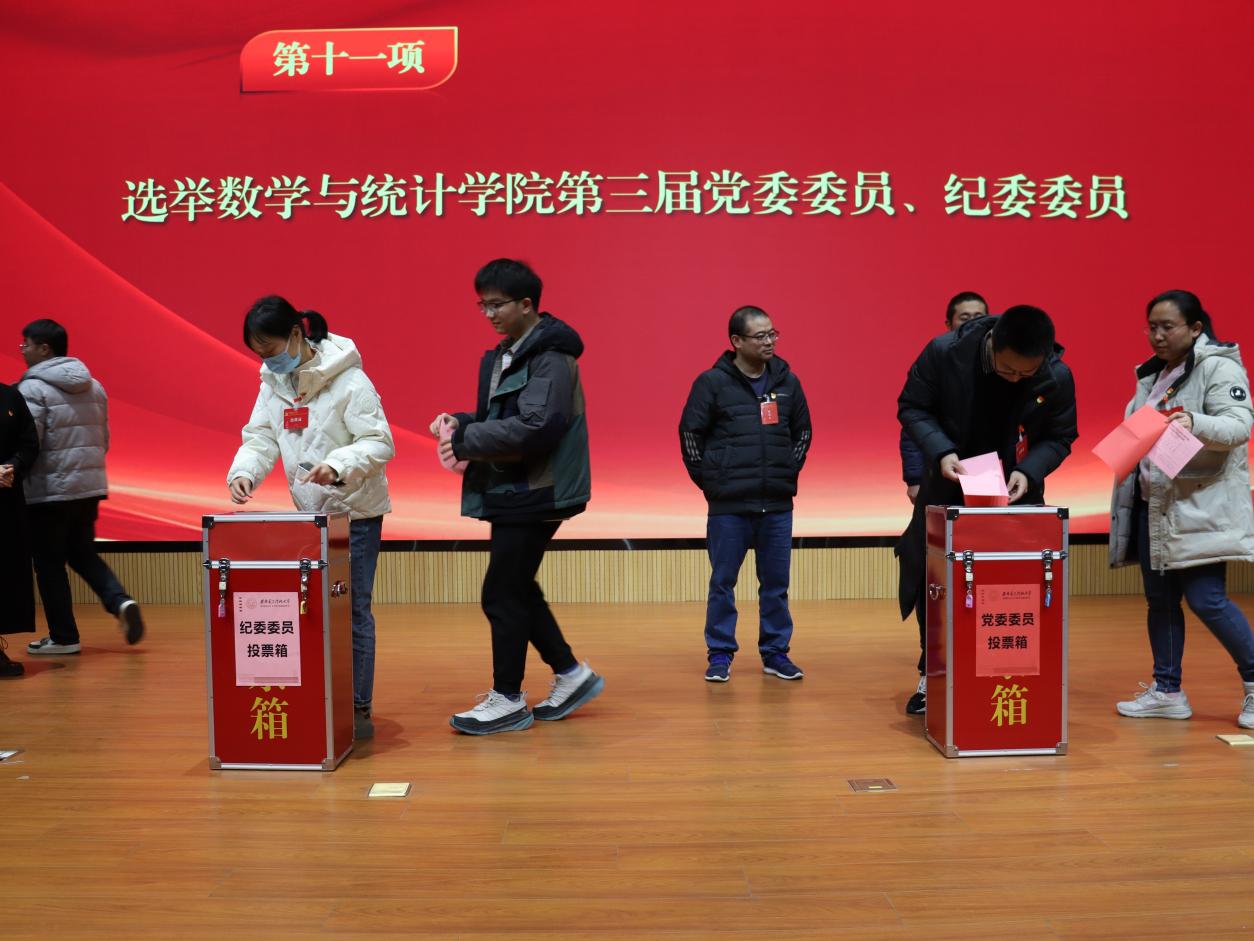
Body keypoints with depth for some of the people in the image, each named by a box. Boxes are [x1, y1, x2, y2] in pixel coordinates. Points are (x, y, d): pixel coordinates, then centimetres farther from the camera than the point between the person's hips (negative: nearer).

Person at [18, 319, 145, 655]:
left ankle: (63, 637, 13)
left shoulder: (32, 388, -12)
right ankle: (121, 601, -3)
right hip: (90, 485, 7)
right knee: (83, 553, 18)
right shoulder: (93, 386, 10)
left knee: (49, 562, 7)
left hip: (48, 490, -6)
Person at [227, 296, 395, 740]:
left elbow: (380, 443, -19)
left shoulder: (348, 379, -17)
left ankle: (359, 708, 10)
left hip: (355, 511, -6)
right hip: (309, 511, 6)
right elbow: (260, 437, 1)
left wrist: (338, 467, -34)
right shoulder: (273, 382, 3)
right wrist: (243, 472, -19)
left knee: (352, 608, 0)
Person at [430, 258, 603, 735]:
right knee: (517, 590, 16)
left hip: (535, 495, -9)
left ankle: (507, 699, 13)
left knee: (503, 594, -2)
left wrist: (465, 442, -19)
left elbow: (533, 428, -26)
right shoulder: (501, 357, 14)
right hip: (512, 494, 9)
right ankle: (570, 673, 29)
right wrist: (461, 422, -1)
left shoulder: (551, 357, -15)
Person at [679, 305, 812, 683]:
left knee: (776, 582, 10)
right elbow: (690, 434, -1)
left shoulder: (787, 381, 6)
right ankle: (719, 654, 16)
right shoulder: (712, 382, -5)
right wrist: (708, 480, 0)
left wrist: (789, 471, 10)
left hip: (778, 505, 3)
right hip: (728, 505, -3)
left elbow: (802, 431, 18)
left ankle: (776, 652, 22)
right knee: (722, 582, 5)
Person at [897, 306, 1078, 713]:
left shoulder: (1057, 377, -18)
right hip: (949, 487, 0)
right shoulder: (944, 352, -22)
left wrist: (1029, 470, -23)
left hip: (1015, 493, 0)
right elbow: (912, 407, -10)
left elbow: (1059, 437, -4)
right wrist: (941, 451, -26)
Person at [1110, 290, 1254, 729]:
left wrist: (1194, 423, -37)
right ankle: (1167, 691, 19)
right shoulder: (1152, 374, 15)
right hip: (1152, 502, 8)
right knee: (1159, 598, 10)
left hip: (1201, 505, -8)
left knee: (1206, 599, -9)